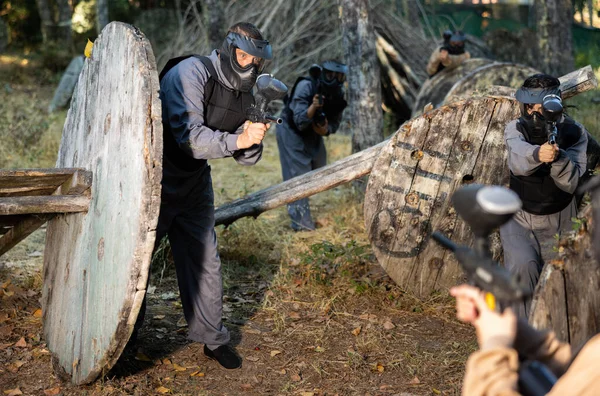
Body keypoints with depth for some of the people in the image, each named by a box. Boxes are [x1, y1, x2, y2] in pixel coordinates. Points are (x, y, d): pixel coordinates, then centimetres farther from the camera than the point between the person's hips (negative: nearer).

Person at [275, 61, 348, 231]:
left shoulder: (338, 94, -12)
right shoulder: (305, 86, -30)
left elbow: (335, 123, -3)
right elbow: (300, 122, -33)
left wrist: (325, 130, -25)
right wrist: (313, 107, -50)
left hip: (313, 133, 7)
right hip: (292, 131, -7)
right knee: (298, 175, -13)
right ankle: (301, 222, -10)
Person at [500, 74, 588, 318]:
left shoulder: (575, 132, -10)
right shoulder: (515, 129, -12)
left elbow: (571, 182, -22)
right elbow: (518, 160, -36)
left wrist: (557, 156, -42)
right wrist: (537, 154, -59)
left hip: (558, 224, 1)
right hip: (519, 219, -1)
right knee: (523, 267, -25)